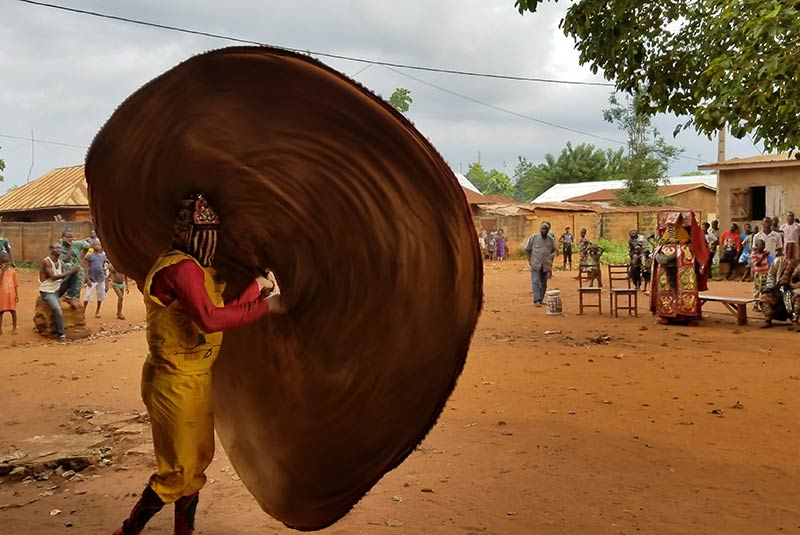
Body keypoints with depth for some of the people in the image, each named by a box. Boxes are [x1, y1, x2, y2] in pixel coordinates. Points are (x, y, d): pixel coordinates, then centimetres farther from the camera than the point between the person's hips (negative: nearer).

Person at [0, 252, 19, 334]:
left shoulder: (13, 271, 0)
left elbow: (16, 284, 3)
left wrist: (17, 295, 1)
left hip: (11, 294, 1)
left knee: (13, 311, 7)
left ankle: (14, 328, 18)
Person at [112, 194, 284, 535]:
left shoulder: (200, 268, 12)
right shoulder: (180, 267, -20)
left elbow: (225, 309, 11)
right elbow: (209, 318, -33)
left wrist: (257, 286, 4)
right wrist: (266, 306, -30)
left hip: (197, 380, 10)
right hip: (176, 383, -10)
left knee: (198, 460, 18)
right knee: (178, 471, 1)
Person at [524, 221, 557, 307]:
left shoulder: (551, 239, 4)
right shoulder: (534, 237, -3)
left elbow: (555, 249, 19)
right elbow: (527, 249, 4)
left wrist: (551, 259, 9)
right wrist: (530, 259, 0)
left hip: (546, 265, 3)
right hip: (535, 265, -3)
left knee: (543, 284, 8)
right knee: (535, 282, -11)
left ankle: (541, 300, 18)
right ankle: (536, 300, -14)